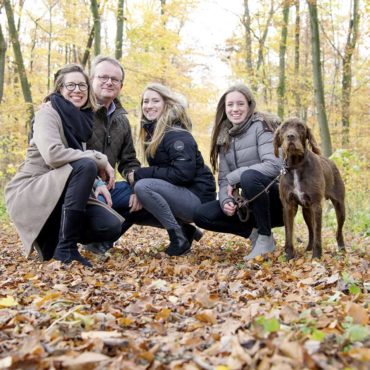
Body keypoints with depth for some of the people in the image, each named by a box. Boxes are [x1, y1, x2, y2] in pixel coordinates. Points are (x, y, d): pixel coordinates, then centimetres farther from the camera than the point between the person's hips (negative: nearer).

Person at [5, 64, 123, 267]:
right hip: (29, 193, -7)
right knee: (86, 165, -30)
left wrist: (99, 184, -6)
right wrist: (100, 159, -21)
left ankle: (52, 236, 12)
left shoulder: (83, 118, 10)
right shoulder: (48, 112, -11)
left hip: (62, 192, 7)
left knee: (112, 227, -12)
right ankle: (66, 248, -24)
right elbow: (53, 154, -28)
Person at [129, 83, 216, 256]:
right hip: (178, 195, 9)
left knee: (143, 186, -26)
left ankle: (179, 237, -15)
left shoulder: (177, 135, -16)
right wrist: (137, 175, -9)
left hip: (197, 198, -9)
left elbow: (183, 173, -26)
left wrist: (140, 174, -21)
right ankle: (185, 229, 11)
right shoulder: (151, 133, 10)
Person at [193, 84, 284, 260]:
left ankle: (265, 238, -19)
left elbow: (274, 165, -26)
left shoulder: (261, 126, -11)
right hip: (251, 203, 6)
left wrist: (234, 178, -21)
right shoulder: (224, 136, 8)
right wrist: (226, 201, -17)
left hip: (275, 200, -6)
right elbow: (224, 179, 4)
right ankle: (255, 231, -1)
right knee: (202, 215, -11)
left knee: (248, 176, -36)